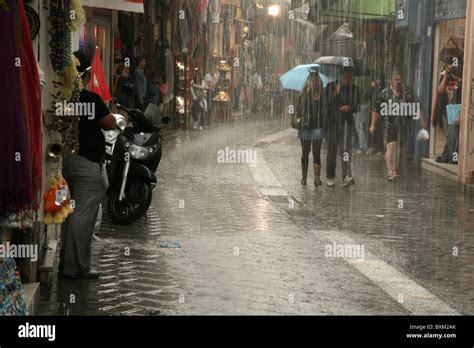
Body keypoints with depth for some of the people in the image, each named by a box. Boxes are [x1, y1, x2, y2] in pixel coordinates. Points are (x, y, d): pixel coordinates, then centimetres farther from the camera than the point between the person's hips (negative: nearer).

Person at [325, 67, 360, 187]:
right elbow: (326, 103, -1)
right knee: (332, 150, 8)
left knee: (346, 148, -15)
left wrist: (349, 107, -10)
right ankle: (330, 177, 21)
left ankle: (347, 177, -23)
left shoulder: (354, 89, 8)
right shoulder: (331, 86, 4)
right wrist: (335, 93, -14)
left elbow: (357, 107, 11)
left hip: (346, 122, 0)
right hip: (332, 122, 0)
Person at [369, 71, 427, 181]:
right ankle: (390, 172, -24)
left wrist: (421, 120, 2)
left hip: (405, 125, 3)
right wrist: (373, 125, 3)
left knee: (400, 148, 11)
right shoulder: (385, 93, -1)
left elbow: (417, 106, 8)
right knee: (391, 146, -17)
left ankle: (396, 170, 28)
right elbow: (377, 110, 4)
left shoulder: (408, 92, 5)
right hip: (391, 125, -3)